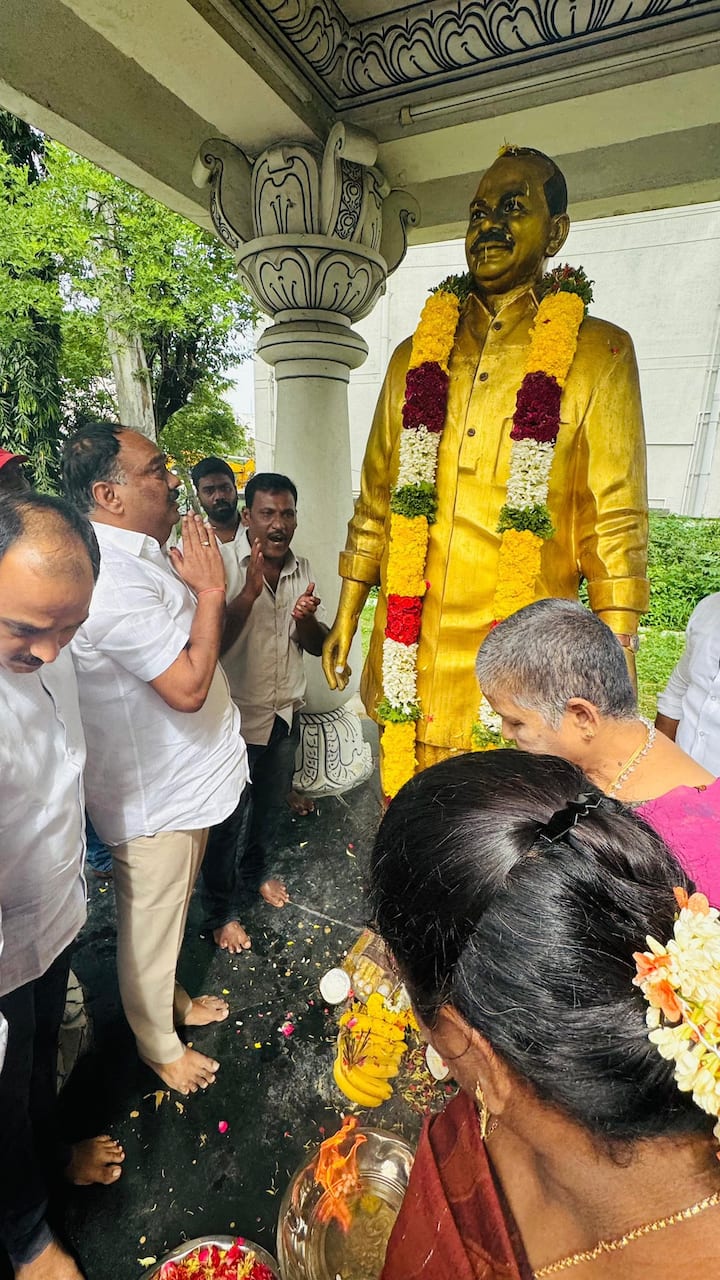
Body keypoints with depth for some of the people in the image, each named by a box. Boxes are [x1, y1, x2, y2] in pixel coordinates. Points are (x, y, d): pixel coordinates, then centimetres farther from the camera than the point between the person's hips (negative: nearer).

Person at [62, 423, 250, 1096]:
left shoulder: (144, 554, 3)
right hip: (153, 795, -9)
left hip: (181, 777, 9)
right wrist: (209, 589, -23)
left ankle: (170, 997, 54)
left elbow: (205, 642, 14)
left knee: (169, 911, 29)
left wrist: (202, 588, -2)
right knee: (151, 924, 16)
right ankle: (158, 1045, 42)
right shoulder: (113, 581, -30)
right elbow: (188, 685, -30)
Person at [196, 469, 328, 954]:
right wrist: (250, 591, -34)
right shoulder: (221, 563, -19)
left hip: (285, 713, 6)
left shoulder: (302, 569, -2)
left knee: (270, 804, 25)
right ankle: (222, 909, 34)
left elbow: (319, 646, 2)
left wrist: (305, 620, -20)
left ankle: (255, 869, 52)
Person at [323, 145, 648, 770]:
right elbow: (376, 500, 14)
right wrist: (345, 618, 13)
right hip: (408, 649, 3)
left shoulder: (597, 352, 3)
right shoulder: (415, 356, 13)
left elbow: (616, 519, -2)